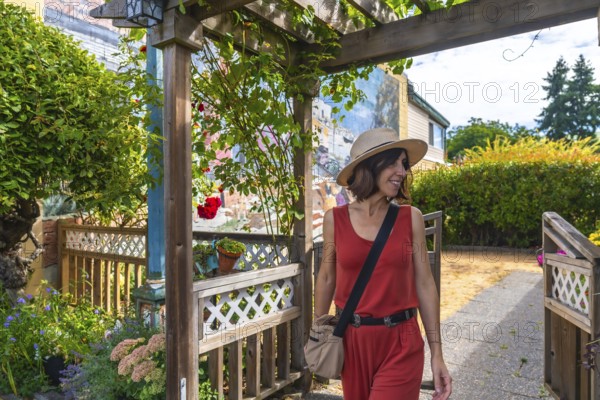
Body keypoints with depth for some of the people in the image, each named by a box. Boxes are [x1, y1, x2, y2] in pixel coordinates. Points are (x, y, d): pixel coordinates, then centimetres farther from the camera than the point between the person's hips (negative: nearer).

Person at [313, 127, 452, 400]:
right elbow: (327, 280, 4)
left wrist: (436, 352, 0)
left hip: (401, 344, -1)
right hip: (352, 341, 1)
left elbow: (425, 285, -1)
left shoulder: (411, 218, -5)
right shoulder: (335, 219, -5)